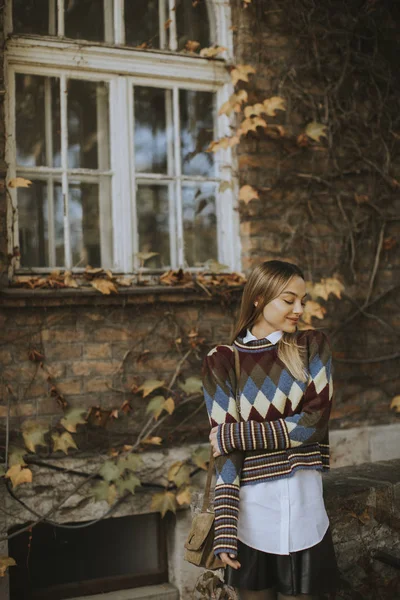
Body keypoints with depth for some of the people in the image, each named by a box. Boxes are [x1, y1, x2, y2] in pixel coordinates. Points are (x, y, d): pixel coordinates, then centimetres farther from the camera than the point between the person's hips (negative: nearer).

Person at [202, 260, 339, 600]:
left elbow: (314, 422, -9)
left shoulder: (314, 347, 2)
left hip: (303, 502, 1)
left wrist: (235, 435, -11)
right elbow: (226, 450, -8)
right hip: (251, 509, -1)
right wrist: (224, 530, -14)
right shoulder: (223, 361, -3)